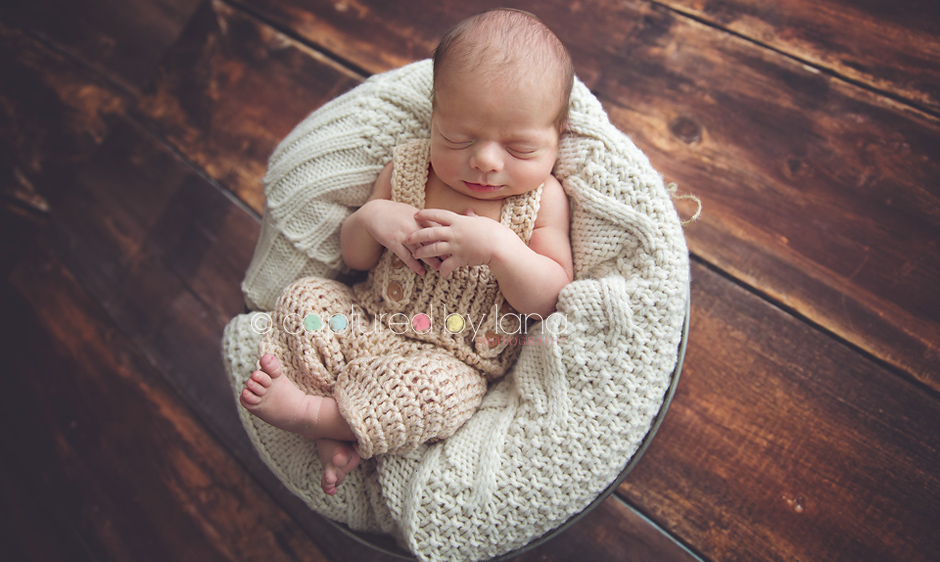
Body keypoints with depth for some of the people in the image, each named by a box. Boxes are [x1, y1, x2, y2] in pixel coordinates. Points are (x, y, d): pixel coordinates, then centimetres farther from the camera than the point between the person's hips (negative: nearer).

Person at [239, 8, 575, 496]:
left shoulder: (542, 200, -8)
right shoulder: (408, 167, -2)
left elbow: (549, 298, -14)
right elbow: (355, 258, 4)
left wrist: (496, 245, -31)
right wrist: (371, 218, -20)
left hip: (449, 361, -3)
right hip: (370, 321, 4)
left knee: (437, 392, -34)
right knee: (304, 300, -15)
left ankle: (314, 412, -15)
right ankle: (334, 435, -16)